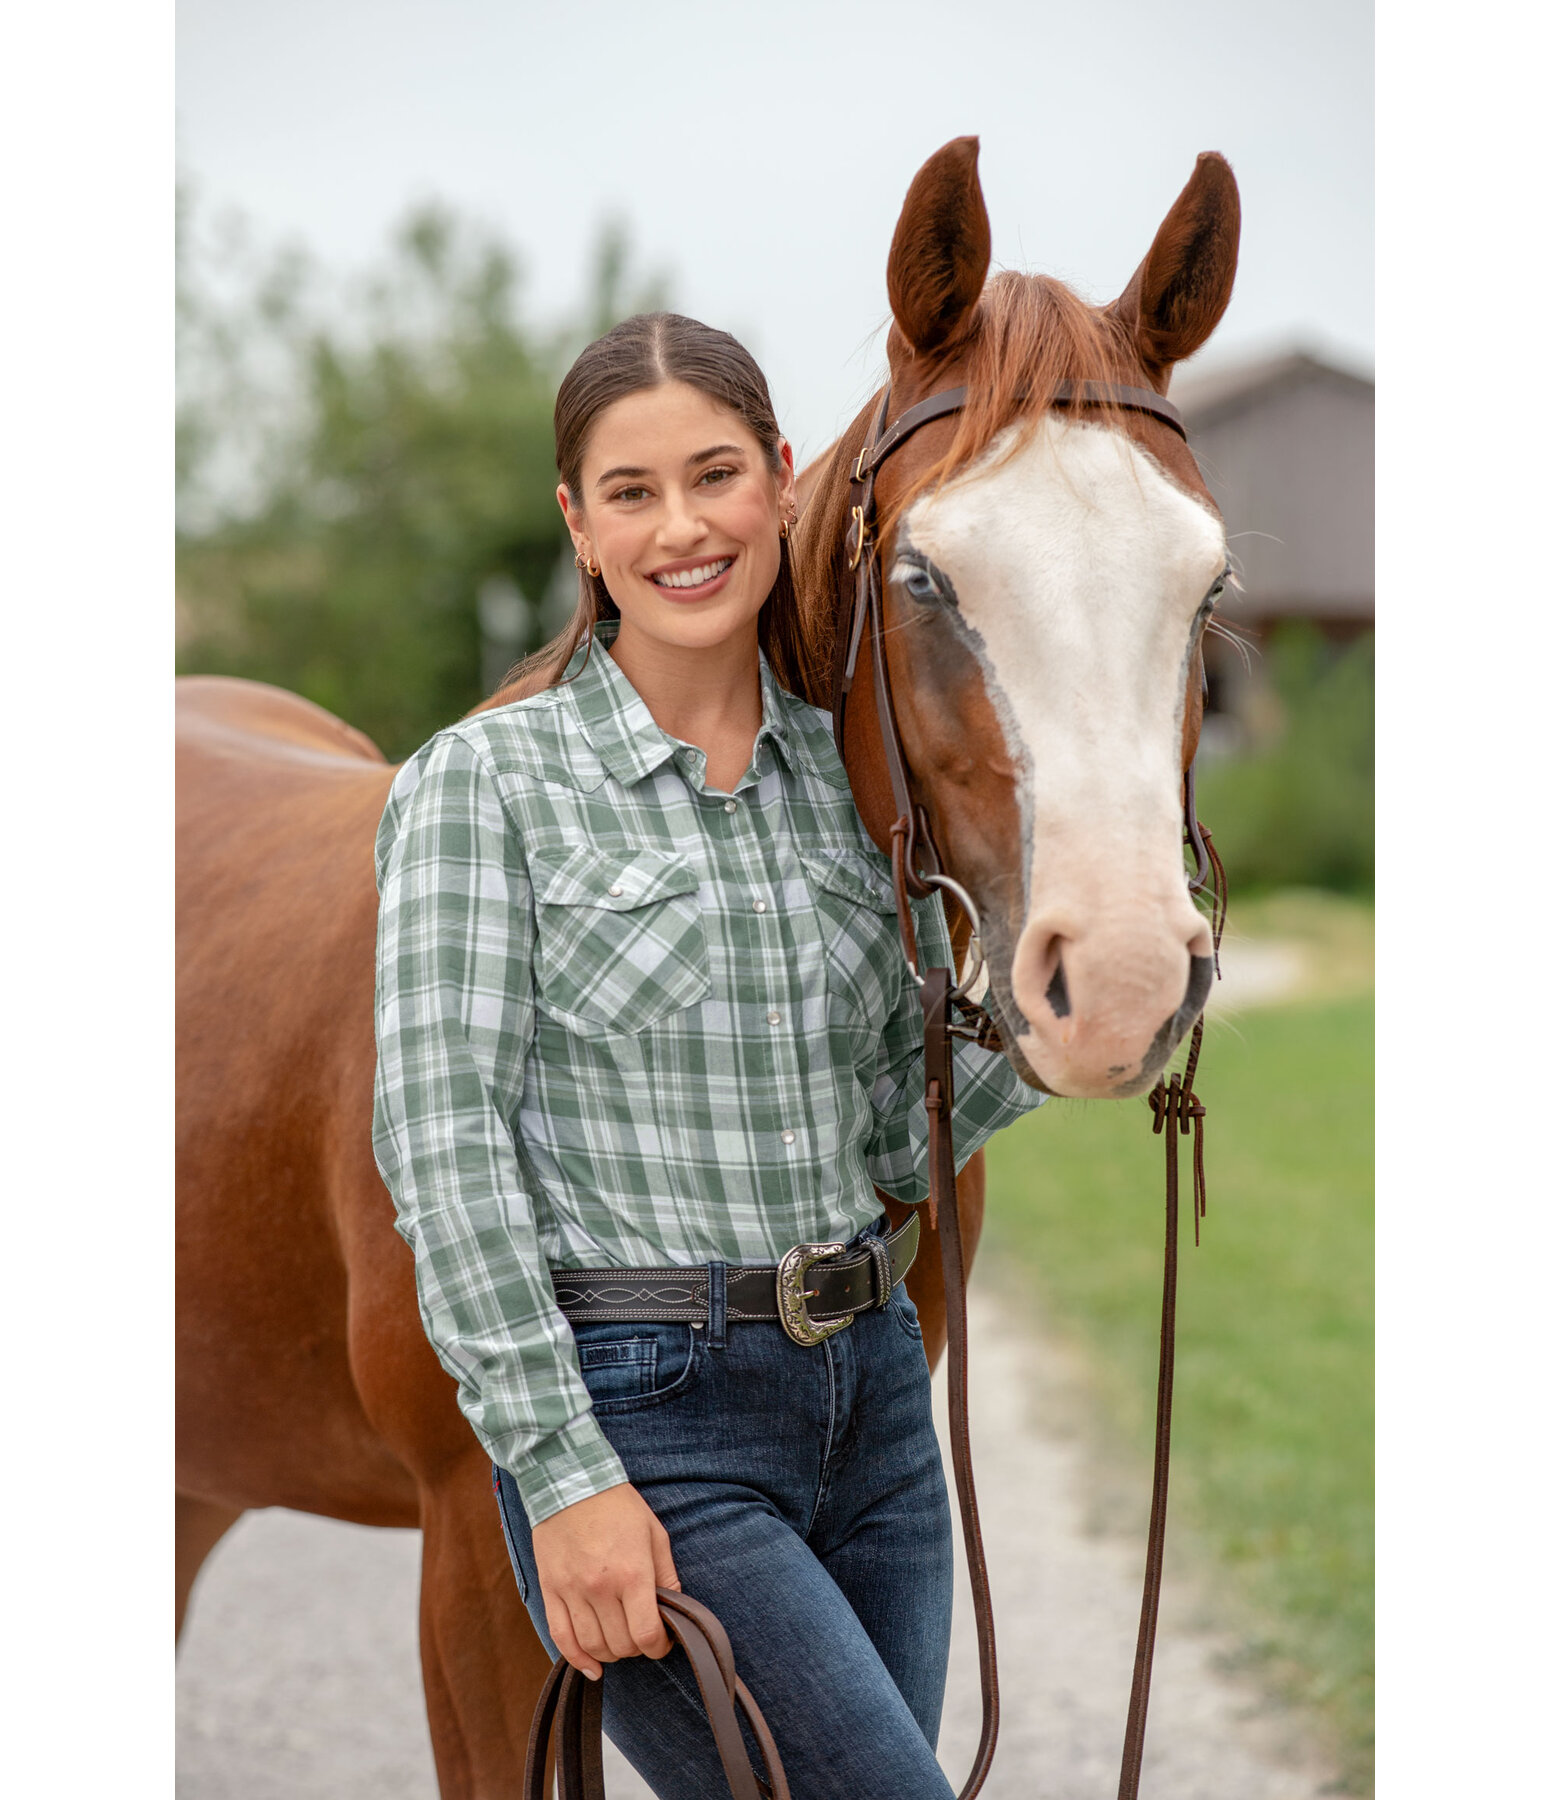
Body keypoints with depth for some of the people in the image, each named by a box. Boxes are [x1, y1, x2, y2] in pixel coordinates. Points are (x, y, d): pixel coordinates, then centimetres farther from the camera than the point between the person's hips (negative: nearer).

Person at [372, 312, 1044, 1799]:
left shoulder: (853, 774, 9)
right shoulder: (485, 782, -5)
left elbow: (898, 1129, 12)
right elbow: (441, 1137, -11)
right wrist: (561, 1475, -17)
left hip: (870, 1392, 6)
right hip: (644, 1407, -6)